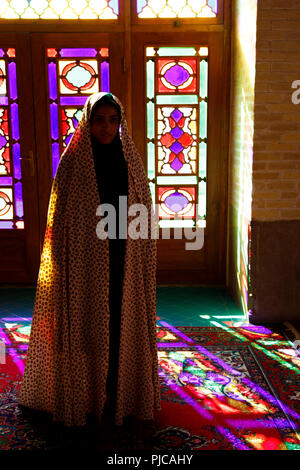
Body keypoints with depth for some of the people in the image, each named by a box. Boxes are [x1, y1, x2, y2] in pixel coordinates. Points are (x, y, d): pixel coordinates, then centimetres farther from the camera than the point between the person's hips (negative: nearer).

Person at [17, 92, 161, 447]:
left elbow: (144, 215, 7)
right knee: (85, 324, 5)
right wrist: (63, 267, -7)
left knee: (121, 322, 9)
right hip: (84, 261, -2)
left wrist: (143, 263, 3)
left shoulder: (130, 161, 6)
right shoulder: (72, 162, -3)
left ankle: (120, 390, 25)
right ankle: (83, 394, 22)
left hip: (123, 262, 3)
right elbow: (60, 218, -2)